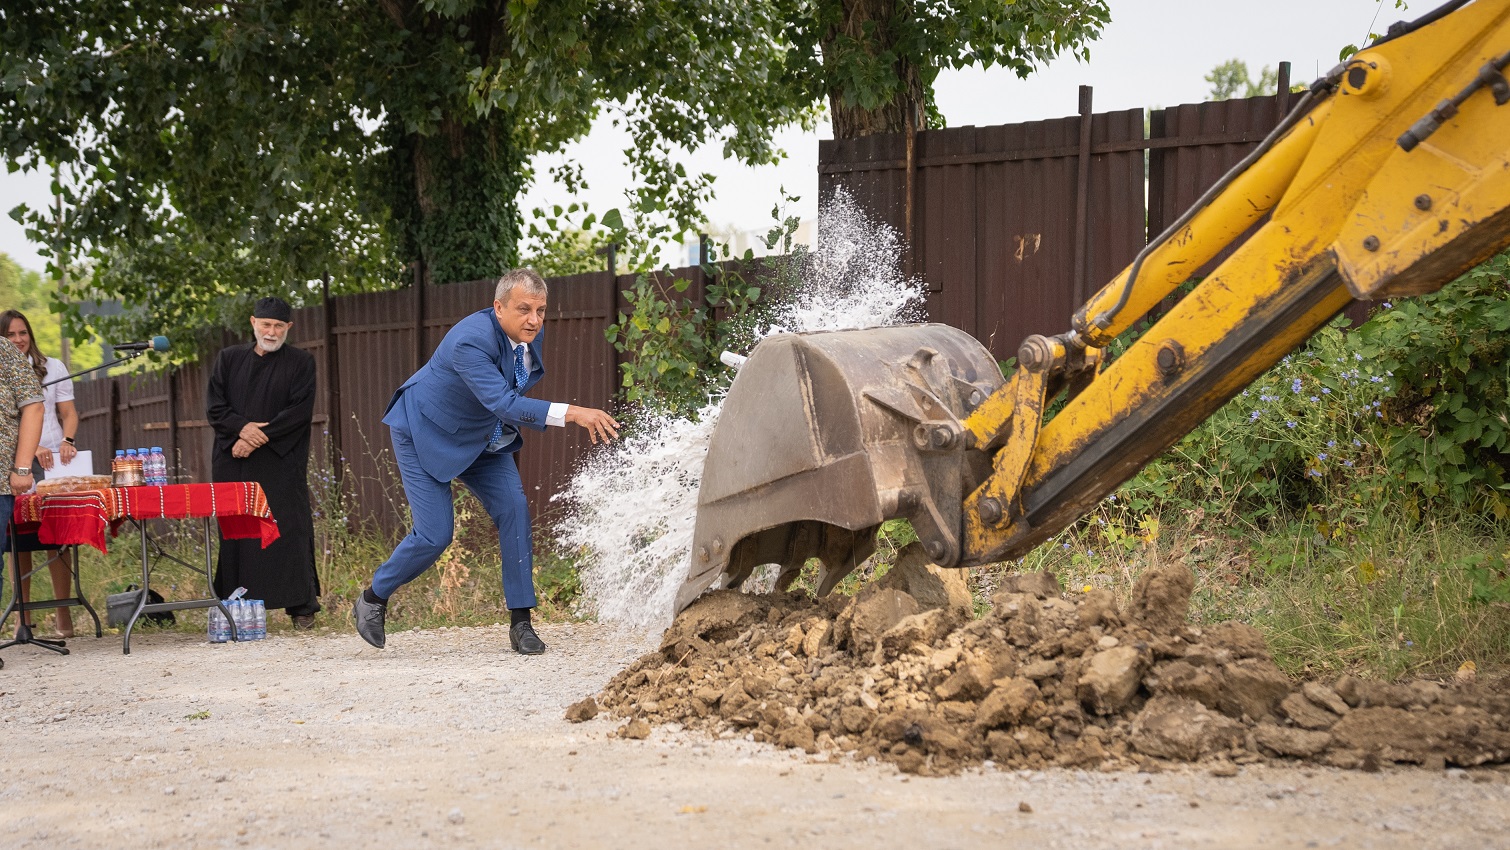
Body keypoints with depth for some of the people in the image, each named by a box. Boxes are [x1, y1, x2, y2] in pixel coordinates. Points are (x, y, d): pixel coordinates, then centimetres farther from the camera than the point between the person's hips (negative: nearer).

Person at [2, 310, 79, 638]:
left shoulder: (52, 368, 10)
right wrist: (31, 447, -19)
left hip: (53, 463, 0)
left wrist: (66, 441, -11)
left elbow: (68, 412, 8)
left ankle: (63, 614, 0)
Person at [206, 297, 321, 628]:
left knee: (288, 529, -7)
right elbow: (214, 406, 7)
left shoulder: (300, 362, 7)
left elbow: (300, 410, -4)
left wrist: (260, 436, -13)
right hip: (233, 462, 2)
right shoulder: (229, 359, 14)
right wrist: (242, 427, -12)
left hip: (281, 463, -2)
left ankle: (301, 606, -3)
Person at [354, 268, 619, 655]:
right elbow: (504, 403, -48)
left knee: (514, 510, -10)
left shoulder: (529, 333, -10)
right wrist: (571, 413, -56)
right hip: (427, 434, -7)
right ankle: (372, 600, 18)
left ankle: (520, 622, -4)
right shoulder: (471, 341, -37)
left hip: (482, 439, 7)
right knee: (435, 535, -8)